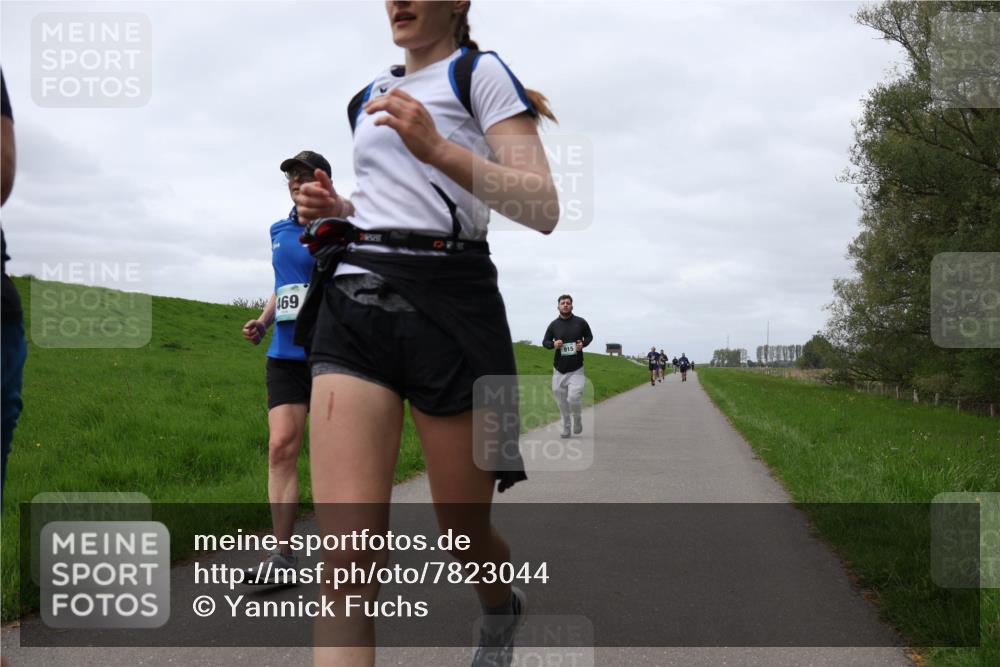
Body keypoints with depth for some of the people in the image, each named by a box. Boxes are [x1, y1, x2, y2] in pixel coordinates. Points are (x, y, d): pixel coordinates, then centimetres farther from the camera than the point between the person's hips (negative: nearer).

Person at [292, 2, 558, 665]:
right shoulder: (367, 100, 21)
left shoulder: (480, 71, 3)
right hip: (355, 303, 4)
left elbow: (543, 209, -8)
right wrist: (338, 209, 12)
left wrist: (437, 148, -19)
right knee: (347, 558, -13)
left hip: (448, 305, -4)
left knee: (465, 534, 8)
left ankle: (503, 610, 44)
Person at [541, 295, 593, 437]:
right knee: (562, 401, 5)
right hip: (559, 369, 2)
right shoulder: (554, 324, 3)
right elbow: (544, 341, 10)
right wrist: (553, 344, -12)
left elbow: (589, 336, 14)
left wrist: (583, 344, -8)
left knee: (573, 398, -15)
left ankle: (577, 419, 14)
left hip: (576, 370, -2)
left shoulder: (580, 322, 1)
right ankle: (566, 428, 20)